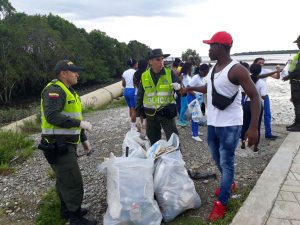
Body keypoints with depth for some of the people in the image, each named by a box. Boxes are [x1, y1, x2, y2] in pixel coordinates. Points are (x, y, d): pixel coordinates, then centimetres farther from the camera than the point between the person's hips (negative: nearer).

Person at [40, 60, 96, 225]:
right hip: (58, 145, -10)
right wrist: (79, 123, -26)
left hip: (66, 144, 10)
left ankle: (66, 209, 37)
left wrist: (83, 139, 20)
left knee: (64, 179, 21)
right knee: (73, 182, -4)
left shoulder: (68, 91, 17)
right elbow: (52, 116, -29)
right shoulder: (55, 90, -16)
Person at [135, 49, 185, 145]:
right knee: (154, 143, 15)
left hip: (167, 113, -2)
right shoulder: (144, 76, -1)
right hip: (151, 115, 2)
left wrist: (178, 87, -28)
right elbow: (139, 97, 7)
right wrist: (138, 115, 8)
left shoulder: (170, 73, -5)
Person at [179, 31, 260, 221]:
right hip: (212, 123, 8)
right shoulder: (214, 68, 8)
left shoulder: (236, 70, -18)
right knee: (217, 158, 20)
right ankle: (229, 183, 45)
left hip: (230, 125, -8)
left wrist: (253, 127, -27)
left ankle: (221, 203, 13)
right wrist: (190, 88, 25)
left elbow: (255, 96, -20)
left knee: (226, 162, 0)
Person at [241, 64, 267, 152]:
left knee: (245, 125, 15)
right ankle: (255, 147, 15)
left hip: (247, 104, 3)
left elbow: (242, 94, 2)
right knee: (256, 126, 7)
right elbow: (264, 97, -15)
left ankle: (243, 144, 25)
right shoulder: (262, 83, -13)